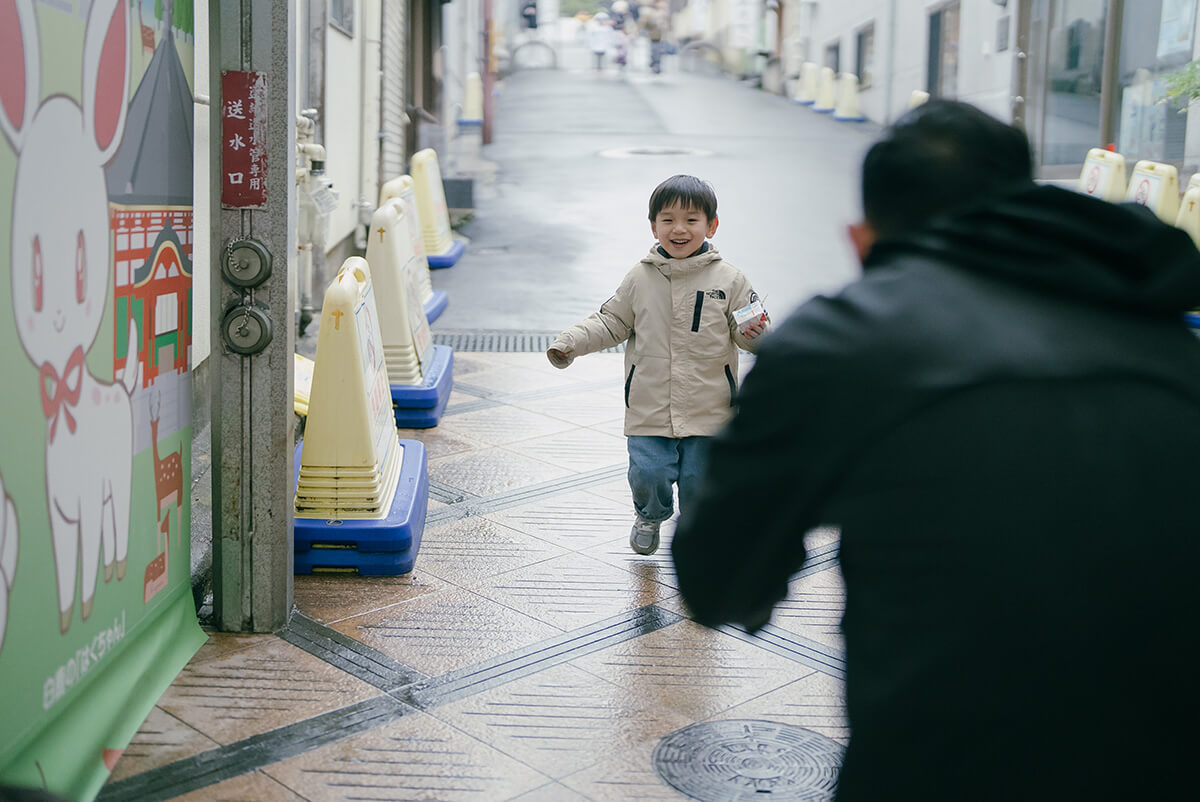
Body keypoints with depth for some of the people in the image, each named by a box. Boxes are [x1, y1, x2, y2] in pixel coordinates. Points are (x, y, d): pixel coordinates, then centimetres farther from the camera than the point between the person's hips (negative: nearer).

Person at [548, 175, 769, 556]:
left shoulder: (728, 279, -1)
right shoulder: (639, 278, 3)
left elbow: (746, 332, 3)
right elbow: (611, 323, 12)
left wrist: (754, 333, -20)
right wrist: (571, 342, 0)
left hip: (708, 407, -1)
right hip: (650, 407, 1)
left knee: (699, 479, 4)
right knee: (648, 474, -5)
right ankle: (650, 516, 30)